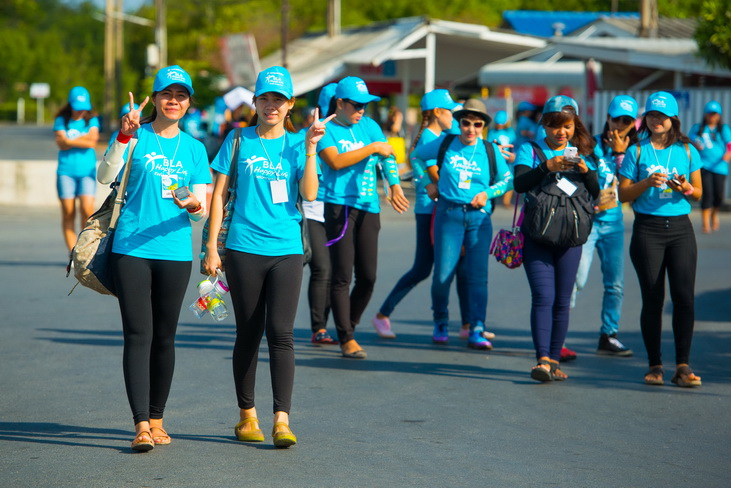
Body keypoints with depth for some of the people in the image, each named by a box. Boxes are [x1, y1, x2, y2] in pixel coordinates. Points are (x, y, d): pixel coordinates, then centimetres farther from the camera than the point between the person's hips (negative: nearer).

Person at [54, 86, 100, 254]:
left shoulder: (92, 120, 10)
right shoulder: (61, 120, 9)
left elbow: (93, 139, -7)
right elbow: (61, 143, -6)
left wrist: (70, 141, -5)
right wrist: (83, 139, -7)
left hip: (87, 171, 0)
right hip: (66, 171, 0)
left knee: (87, 209, -16)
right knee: (68, 213, -2)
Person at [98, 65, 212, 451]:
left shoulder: (194, 148, 13)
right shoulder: (136, 136, 4)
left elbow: (201, 209, 10)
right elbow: (105, 176, -10)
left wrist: (194, 205, -13)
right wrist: (123, 136, -20)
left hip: (174, 252, 3)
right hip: (131, 249, -3)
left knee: (164, 337, 7)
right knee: (138, 335, -8)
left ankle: (156, 419, 19)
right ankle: (140, 424, -11)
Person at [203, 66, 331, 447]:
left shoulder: (296, 144, 7)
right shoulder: (238, 141, 6)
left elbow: (309, 194, -5)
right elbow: (219, 194, 6)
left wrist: (310, 150, -13)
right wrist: (211, 247, 2)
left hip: (286, 249, 0)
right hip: (244, 248, 0)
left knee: (281, 334, -8)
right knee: (248, 334, 7)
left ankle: (282, 420, -11)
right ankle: (247, 415, 19)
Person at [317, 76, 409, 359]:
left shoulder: (370, 126, 15)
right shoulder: (326, 130, 0)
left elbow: (387, 157, 10)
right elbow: (335, 160, -15)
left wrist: (395, 186, -7)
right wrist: (372, 148, -12)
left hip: (369, 208, 5)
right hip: (340, 206, -5)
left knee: (368, 276, 4)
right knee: (342, 276, -6)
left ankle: (349, 327, 23)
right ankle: (346, 339, 0)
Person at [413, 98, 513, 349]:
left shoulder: (490, 150, 5)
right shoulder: (444, 145, 3)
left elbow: (507, 179, 14)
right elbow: (416, 156, 19)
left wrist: (488, 193, -2)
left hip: (479, 217, 1)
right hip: (449, 214, -1)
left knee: (478, 275, -4)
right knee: (443, 274, -5)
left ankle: (476, 331, -1)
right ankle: (441, 323, 19)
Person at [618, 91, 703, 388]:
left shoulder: (687, 151, 10)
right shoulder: (637, 152, 6)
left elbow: (698, 193, 12)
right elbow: (623, 194, 3)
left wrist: (685, 189, -10)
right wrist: (647, 182, -14)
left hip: (680, 228, 1)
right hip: (648, 229, -1)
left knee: (684, 296, -8)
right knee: (652, 299, 0)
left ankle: (683, 366, -4)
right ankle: (655, 366, 9)